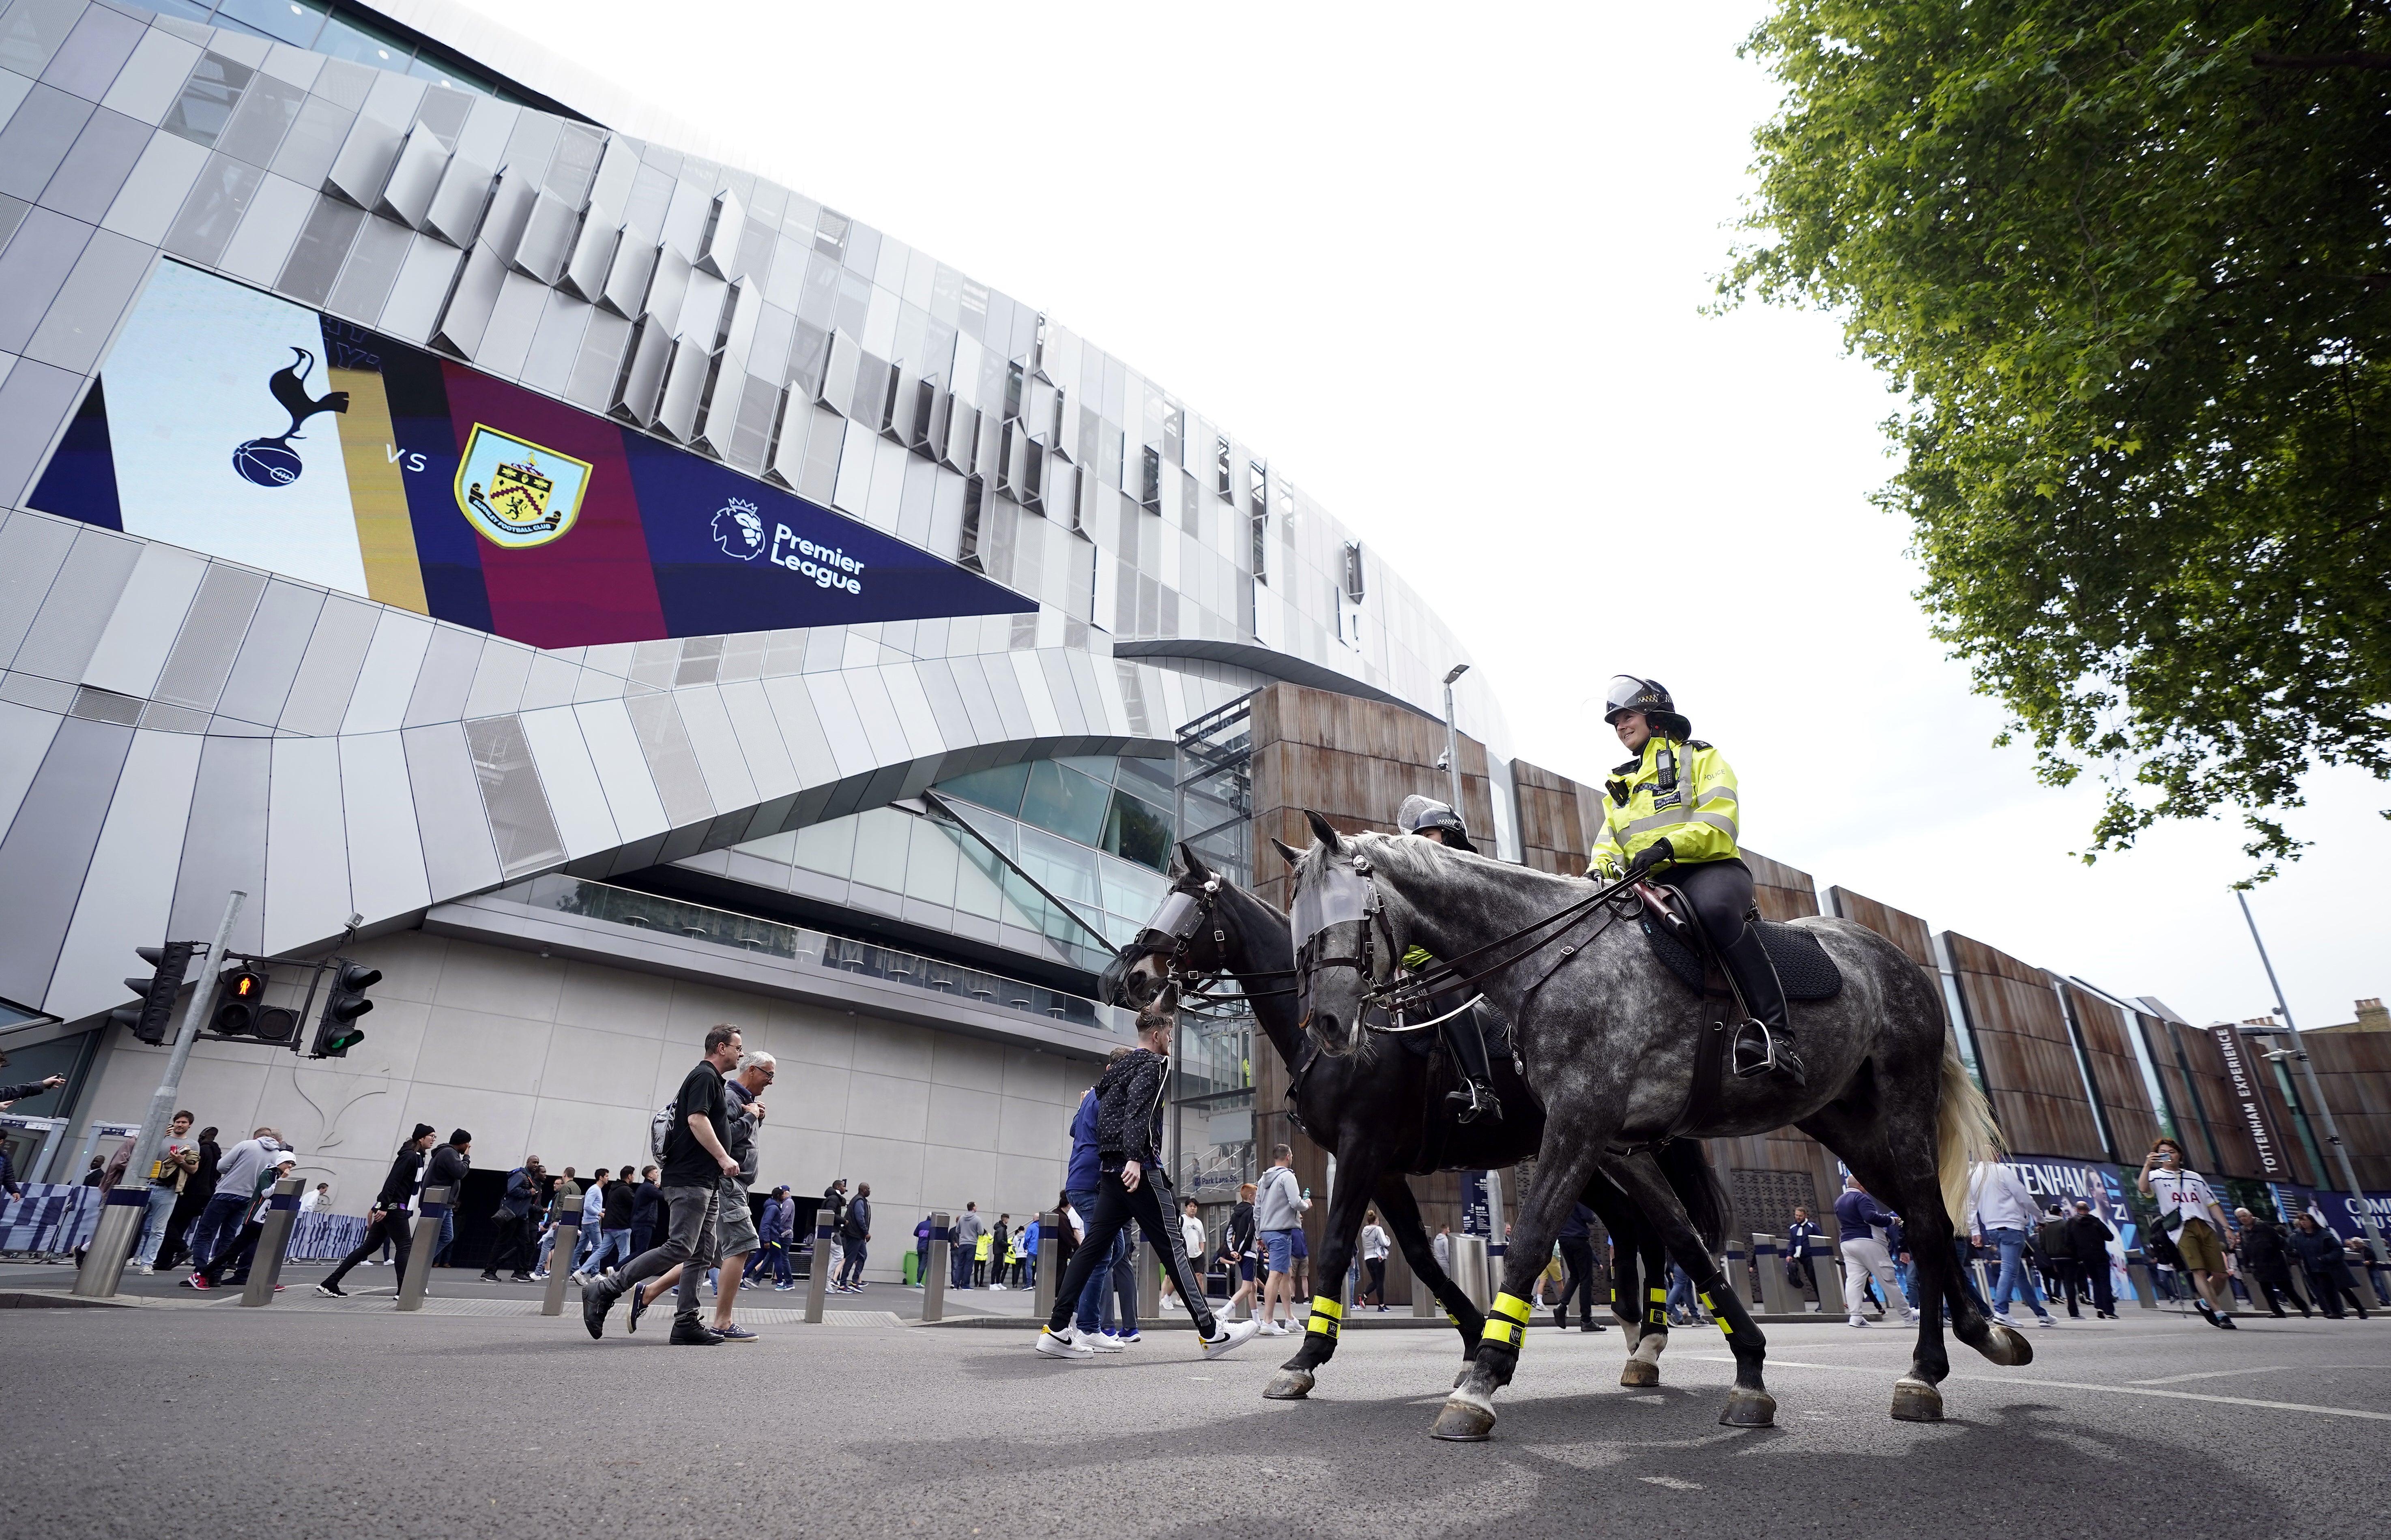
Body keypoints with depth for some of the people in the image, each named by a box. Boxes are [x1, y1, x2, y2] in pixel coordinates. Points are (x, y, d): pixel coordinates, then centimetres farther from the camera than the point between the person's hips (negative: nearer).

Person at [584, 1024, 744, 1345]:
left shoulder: (711, 1079, 20)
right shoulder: (705, 1076, -10)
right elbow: (697, 1119, -22)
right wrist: (724, 1157, -24)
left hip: (705, 1182, 10)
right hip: (690, 1180, -10)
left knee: (701, 1254, 6)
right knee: (678, 1249, -13)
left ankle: (686, 1323, 6)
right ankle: (604, 1292, -4)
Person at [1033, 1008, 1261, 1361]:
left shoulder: (1117, 1066, 23)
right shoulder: (1155, 1063, -4)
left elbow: (1102, 1101, 20)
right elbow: (1138, 1109, -19)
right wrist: (1135, 1158, -28)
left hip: (1110, 1167, 9)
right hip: (1137, 1166, -8)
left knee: (1095, 1246, 8)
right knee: (1172, 1245, -6)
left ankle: (1056, 1330, 5)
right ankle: (1210, 1332, -2)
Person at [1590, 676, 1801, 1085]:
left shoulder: (1700, 757, 11)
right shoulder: (1620, 785, 27)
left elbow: (1718, 820, -6)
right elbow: (1609, 842, 19)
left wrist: (1667, 845, -23)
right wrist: (1601, 869, -5)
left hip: (1708, 868, -6)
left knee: (1714, 907, -40)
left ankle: (1775, 1033, -41)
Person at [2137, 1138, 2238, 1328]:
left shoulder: (2194, 1177, 24)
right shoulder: (2156, 1177, 9)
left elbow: (2212, 1204, 23)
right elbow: (2143, 1188, -14)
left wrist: (2227, 1228, 12)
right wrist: (2147, 1165, -25)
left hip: (2206, 1226, 4)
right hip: (2182, 1229, -4)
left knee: (2220, 1274, -1)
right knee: (2199, 1271, -17)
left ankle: (2204, 1302, 23)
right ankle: (2220, 1313, -13)